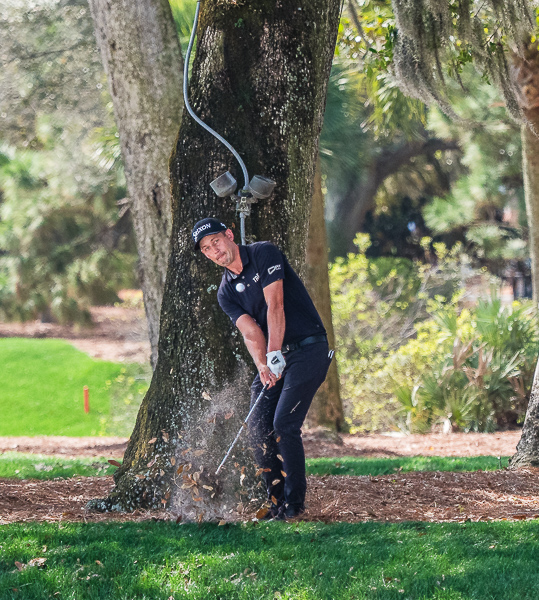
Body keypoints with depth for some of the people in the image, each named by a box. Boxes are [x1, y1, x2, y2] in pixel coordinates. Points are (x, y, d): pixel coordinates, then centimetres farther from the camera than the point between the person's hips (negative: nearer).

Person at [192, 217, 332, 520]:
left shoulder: (264, 253, -8)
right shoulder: (226, 292, 7)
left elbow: (274, 305, -19)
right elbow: (250, 331, -8)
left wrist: (275, 353, -28)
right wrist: (263, 366, -27)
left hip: (308, 349, -7)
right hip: (274, 357, 7)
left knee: (284, 423, -16)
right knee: (258, 425, -2)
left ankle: (295, 503, -8)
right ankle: (277, 503, 8)